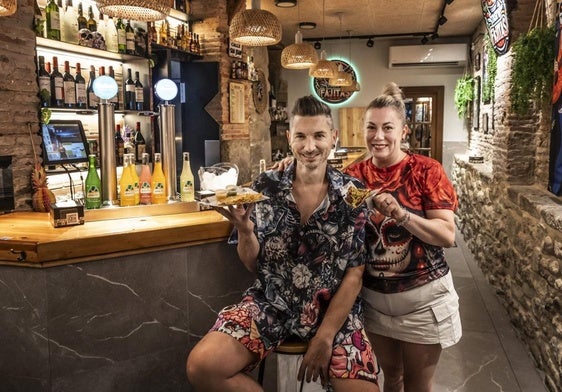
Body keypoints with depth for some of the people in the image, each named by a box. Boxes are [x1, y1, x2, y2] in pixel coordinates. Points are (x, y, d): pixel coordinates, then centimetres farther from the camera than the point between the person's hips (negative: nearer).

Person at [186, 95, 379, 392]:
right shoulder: (265, 187, -3)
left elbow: (355, 272, -5)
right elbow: (253, 264, 2)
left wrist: (325, 337, -11)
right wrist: (244, 230, -19)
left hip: (334, 308, 0)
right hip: (271, 302, 1)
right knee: (202, 366, -19)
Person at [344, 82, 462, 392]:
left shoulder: (426, 171, -11)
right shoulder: (355, 174, -2)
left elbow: (447, 235, -16)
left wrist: (400, 214, -29)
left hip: (422, 296, -3)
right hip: (373, 296, 3)